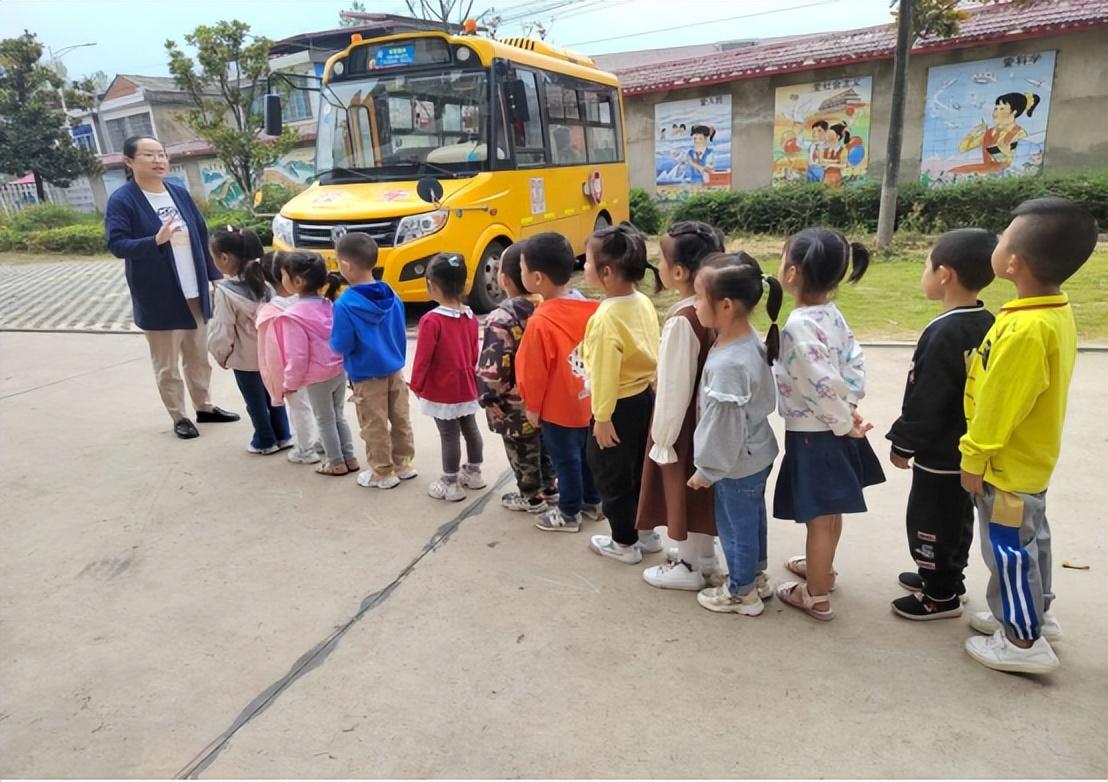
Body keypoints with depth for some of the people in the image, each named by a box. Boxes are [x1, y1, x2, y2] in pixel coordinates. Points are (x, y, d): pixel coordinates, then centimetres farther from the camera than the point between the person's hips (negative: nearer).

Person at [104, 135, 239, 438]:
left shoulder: (179, 193, 6)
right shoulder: (121, 201, -10)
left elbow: (202, 236, 9)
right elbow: (117, 245, -17)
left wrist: (215, 275, 7)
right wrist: (155, 240, -33)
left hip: (195, 292, 5)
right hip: (158, 298, -5)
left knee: (199, 356, 17)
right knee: (167, 364, 6)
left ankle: (205, 407, 32)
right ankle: (179, 418, 19)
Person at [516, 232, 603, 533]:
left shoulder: (540, 323, -27)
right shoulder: (588, 305, -8)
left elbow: (533, 372, -18)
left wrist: (531, 406, -3)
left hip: (559, 407, -6)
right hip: (588, 400, 7)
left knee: (566, 459, 12)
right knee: (588, 453, 22)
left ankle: (569, 513, 29)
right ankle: (592, 502, 39)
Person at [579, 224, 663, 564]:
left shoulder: (606, 318, -25)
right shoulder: (644, 303, -1)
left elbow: (606, 372, -24)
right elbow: (652, 353, 7)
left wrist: (602, 417, -16)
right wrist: (649, 387, 17)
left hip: (620, 406, -8)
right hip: (646, 398, 8)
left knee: (612, 476, 11)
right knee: (640, 469, 22)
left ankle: (624, 543, 25)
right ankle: (647, 532, 37)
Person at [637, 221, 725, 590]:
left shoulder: (681, 320, -25)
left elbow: (675, 386, -22)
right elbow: (701, 370, 6)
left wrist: (663, 438, -13)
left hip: (683, 422, -8)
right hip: (707, 417, 8)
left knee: (680, 488, 9)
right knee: (701, 486, 21)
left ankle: (688, 567, 25)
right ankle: (704, 554, 39)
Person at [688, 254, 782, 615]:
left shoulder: (728, 364, -33)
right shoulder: (750, 339, -4)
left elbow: (724, 426, -27)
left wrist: (707, 469, -12)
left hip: (737, 464, -9)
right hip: (757, 454, 9)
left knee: (736, 526, 12)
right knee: (752, 519, 25)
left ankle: (742, 593, 33)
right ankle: (756, 576, 46)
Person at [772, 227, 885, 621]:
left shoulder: (798, 325, -25)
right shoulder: (832, 314, 2)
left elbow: (825, 384, -28)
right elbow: (855, 361, 7)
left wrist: (844, 422, -15)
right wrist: (849, 409, 3)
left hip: (812, 433, -9)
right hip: (831, 430, 9)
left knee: (819, 516, 6)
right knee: (830, 510, 25)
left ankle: (816, 596, 22)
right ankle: (821, 566, 45)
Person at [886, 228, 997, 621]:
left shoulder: (944, 333, -26)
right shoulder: (987, 324, 2)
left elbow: (925, 400, -23)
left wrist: (903, 442, -11)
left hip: (939, 452, -9)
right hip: (970, 448, 9)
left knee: (929, 521, 6)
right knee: (957, 517, 22)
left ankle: (940, 596, 20)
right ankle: (946, 578, 39)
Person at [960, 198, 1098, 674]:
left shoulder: (1026, 329, -31)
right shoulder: (1056, 311, 0)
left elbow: (999, 407, -25)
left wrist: (974, 461, -13)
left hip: (1007, 464, -9)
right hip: (1030, 457, 9)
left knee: (1008, 549, 6)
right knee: (1029, 537, 23)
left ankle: (1024, 641, 21)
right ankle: (1035, 614, 41)